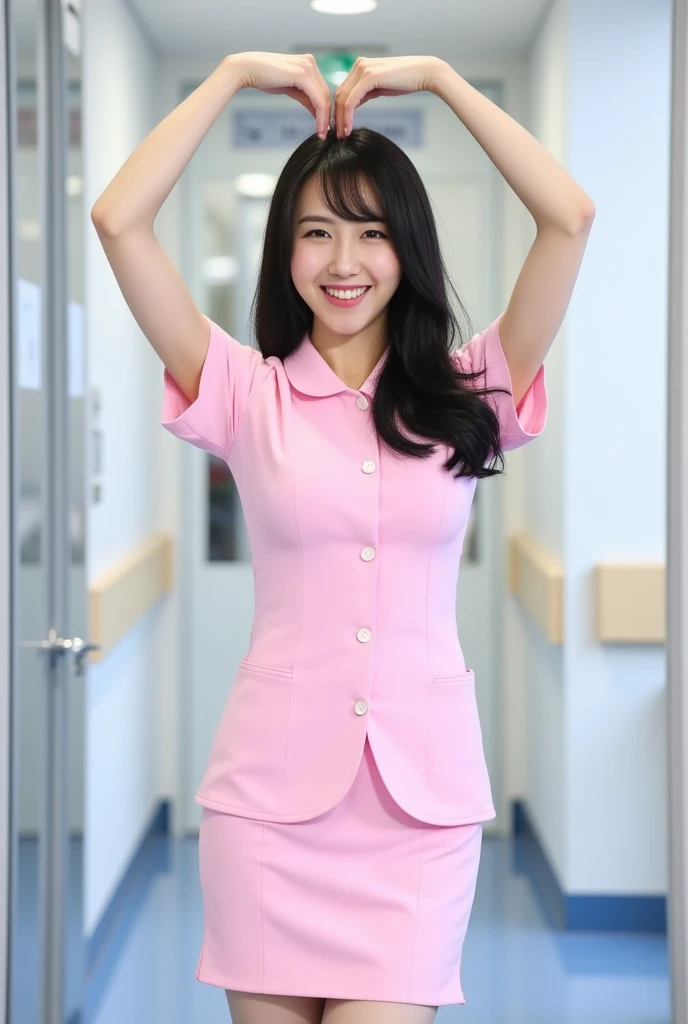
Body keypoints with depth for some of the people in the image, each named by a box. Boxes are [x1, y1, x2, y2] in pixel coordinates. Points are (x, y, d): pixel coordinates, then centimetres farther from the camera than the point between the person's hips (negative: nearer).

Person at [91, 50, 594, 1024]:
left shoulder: (465, 395, 5)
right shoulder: (247, 393, 2)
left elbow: (570, 217, -4)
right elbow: (119, 221, -5)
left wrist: (437, 75, 0)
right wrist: (237, 72, 2)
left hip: (422, 791, 0)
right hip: (270, 790, 0)